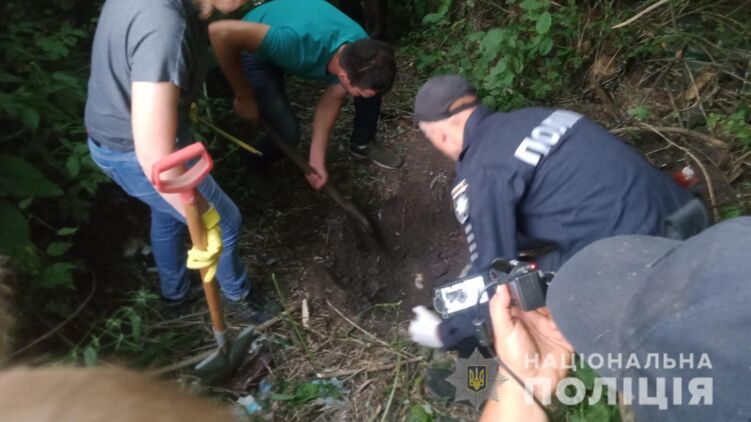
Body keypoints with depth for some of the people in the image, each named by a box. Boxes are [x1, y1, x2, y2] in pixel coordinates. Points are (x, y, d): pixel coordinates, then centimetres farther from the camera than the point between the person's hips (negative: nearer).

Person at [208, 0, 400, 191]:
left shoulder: (360, 52, -25)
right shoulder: (299, 43, -45)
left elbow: (332, 99, -13)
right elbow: (220, 32, -43)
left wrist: (317, 160, -15)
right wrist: (244, 98, -31)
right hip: (258, 53, -4)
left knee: (372, 83, -7)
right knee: (288, 132, -20)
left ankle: (362, 144, 18)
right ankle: (256, 172, 14)